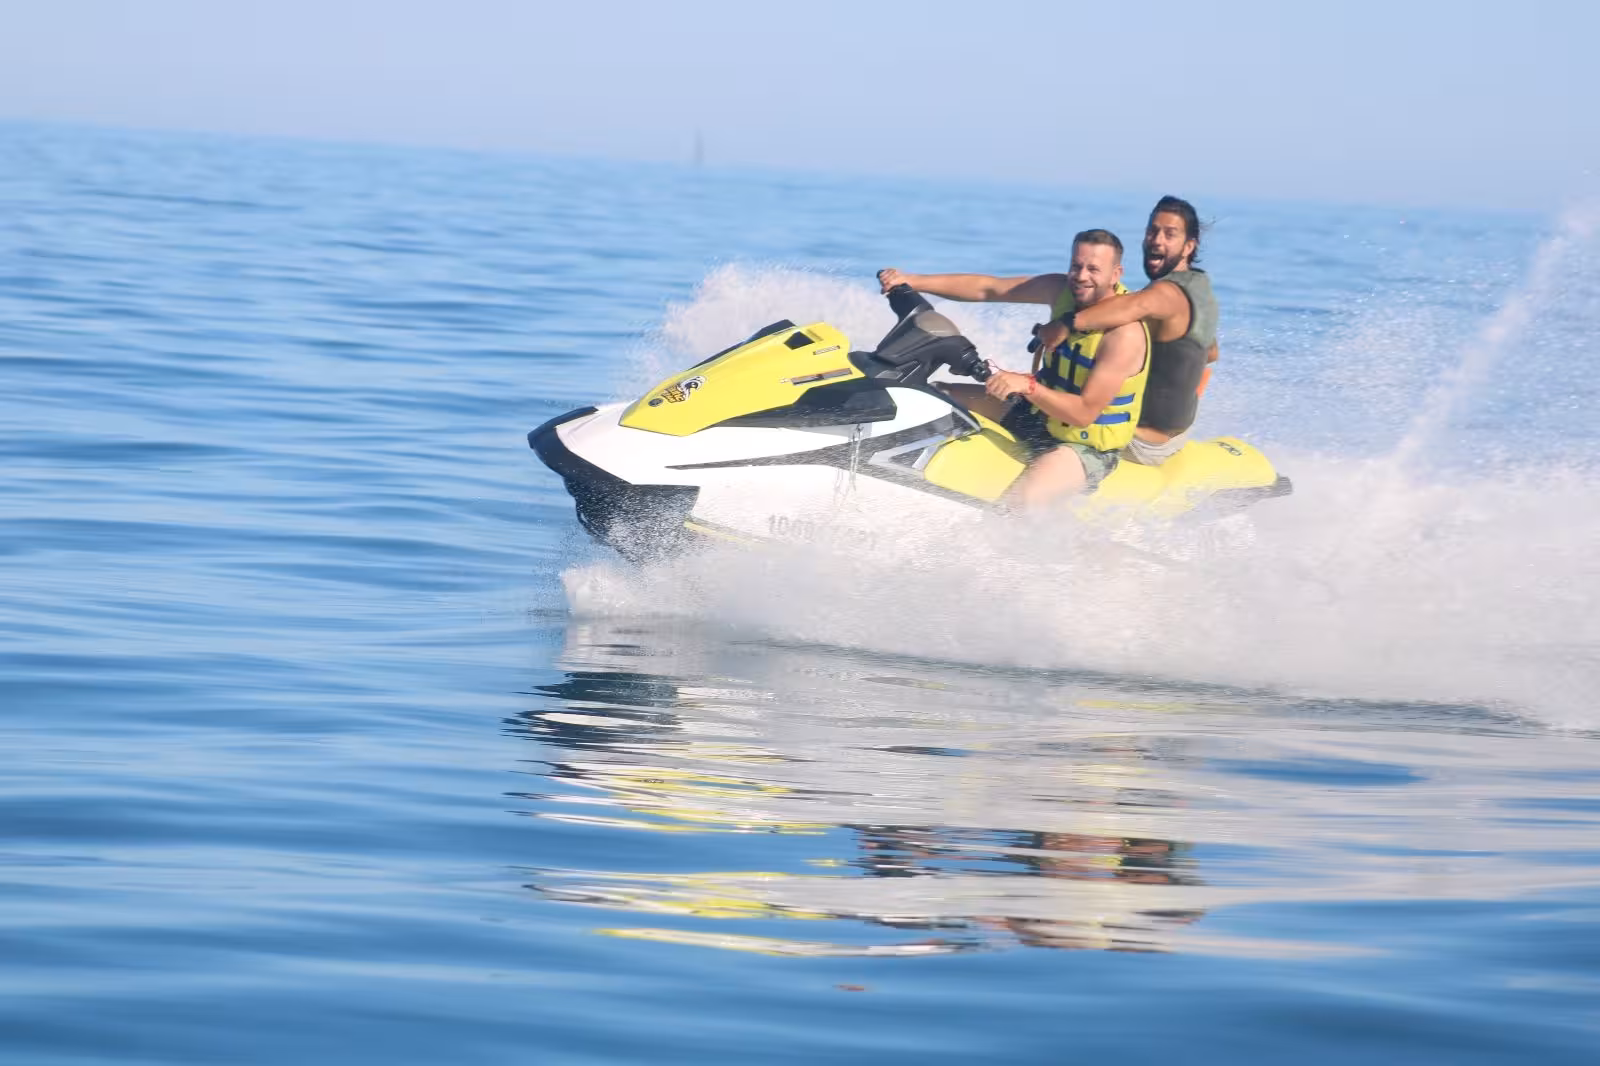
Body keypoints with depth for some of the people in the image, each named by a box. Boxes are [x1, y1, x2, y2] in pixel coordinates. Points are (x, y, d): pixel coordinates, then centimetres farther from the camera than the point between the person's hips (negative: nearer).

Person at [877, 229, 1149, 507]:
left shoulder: (1124, 334, -26)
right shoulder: (1063, 290, -5)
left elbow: (1085, 413, -30)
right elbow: (987, 288, -1)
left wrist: (1027, 386, -42)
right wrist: (913, 281, -6)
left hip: (1086, 449, -9)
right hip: (1040, 417, 9)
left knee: (1014, 505, -35)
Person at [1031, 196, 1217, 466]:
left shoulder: (1169, 292, -26)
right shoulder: (1201, 292, 5)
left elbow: (1138, 305, -52)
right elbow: (1210, 354, 23)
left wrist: (1067, 323, -54)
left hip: (1143, 444, -10)